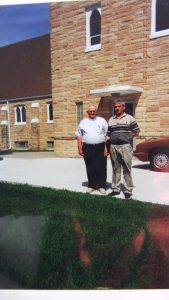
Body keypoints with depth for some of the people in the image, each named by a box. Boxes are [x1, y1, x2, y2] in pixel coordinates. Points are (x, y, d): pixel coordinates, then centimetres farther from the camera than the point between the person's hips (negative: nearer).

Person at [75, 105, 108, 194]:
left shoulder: (102, 121, 6)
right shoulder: (83, 122, 11)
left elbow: (107, 135, 1)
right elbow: (79, 136, 11)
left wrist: (106, 148, -7)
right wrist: (80, 148, 3)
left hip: (100, 147, -1)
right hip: (88, 148, 1)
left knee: (101, 168, 2)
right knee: (90, 168, 7)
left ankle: (102, 186, 12)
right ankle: (91, 185, 18)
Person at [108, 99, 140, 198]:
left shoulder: (130, 118, 2)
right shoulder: (110, 120, 15)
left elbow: (136, 132, 3)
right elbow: (108, 134, 20)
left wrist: (126, 136, -4)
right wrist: (109, 138, 1)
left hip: (125, 146, -4)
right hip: (113, 146, 4)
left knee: (127, 169, -1)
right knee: (115, 169, 10)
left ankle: (128, 190, 6)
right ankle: (116, 189, 18)